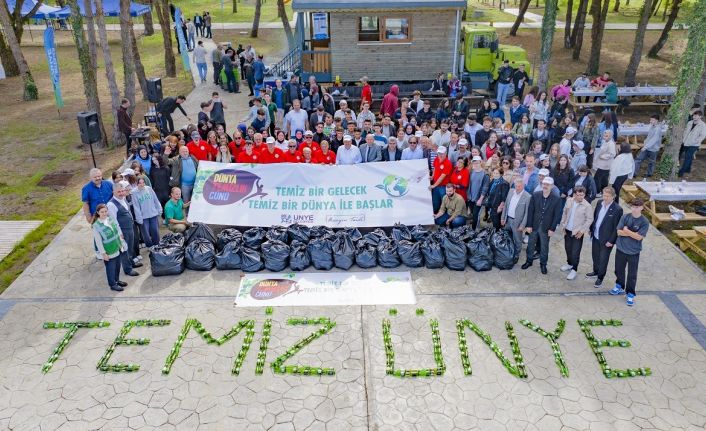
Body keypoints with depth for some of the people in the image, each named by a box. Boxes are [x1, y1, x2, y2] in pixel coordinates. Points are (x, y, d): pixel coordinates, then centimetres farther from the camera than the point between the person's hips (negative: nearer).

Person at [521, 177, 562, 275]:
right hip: (534, 226, 2)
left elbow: (557, 215, -7)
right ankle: (529, 261, 34)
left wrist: (552, 229, -9)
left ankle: (543, 264, 30)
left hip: (546, 228, -2)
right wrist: (529, 225, -6)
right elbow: (530, 211, -4)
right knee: (531, 244, 16)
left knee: (544, 247, 13)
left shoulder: (557, 199, -11)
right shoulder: (535, 195, -7)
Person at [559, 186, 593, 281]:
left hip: (578, 232, -5)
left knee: (575, 252, -2)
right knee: (567, 248, 19)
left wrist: (582, 231, -13)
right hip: (567, 230, 5)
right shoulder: (569, 201, -2)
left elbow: (590, 219, -12)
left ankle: (574, 269, 13)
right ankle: (569, 263, 40)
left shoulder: (587, 206, -16)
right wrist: (563, 226, 5)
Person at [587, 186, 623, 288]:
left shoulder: (617, 209, -20)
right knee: (595, 256, 22)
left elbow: (617, 227, -16)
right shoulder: (600, 204, -2)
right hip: (596, 236, 6)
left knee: (603, 259, 8)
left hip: (606, 240, -6)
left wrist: (611, 241, -15)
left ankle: (600, 278, 25)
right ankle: (596, 272, 44)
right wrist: (591, 229, 12)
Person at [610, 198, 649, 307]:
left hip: (634, 252, -3)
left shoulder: (644, 222, -12)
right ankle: (620, 286, 41)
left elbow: (639, 237, -18)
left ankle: (630, 294, 18)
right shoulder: (625, 217, -6)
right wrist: (633, 233, -16)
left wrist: (627, 231, -16)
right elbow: (619, 232, -9)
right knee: (619, 269, 19)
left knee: (632, 274, 5)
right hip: (621, 249, 3)